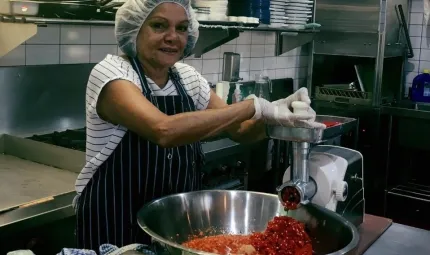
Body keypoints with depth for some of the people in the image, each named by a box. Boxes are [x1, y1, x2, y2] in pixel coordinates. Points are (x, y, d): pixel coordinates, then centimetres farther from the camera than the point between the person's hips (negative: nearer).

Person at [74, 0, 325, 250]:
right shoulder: (110, 72, -17)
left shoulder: (187, 77, 1)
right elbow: (164, 131, -35)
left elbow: (240, 130, -1)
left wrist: (276, 114, -22)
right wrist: (255, 106, -33)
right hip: (113, 224, -5)